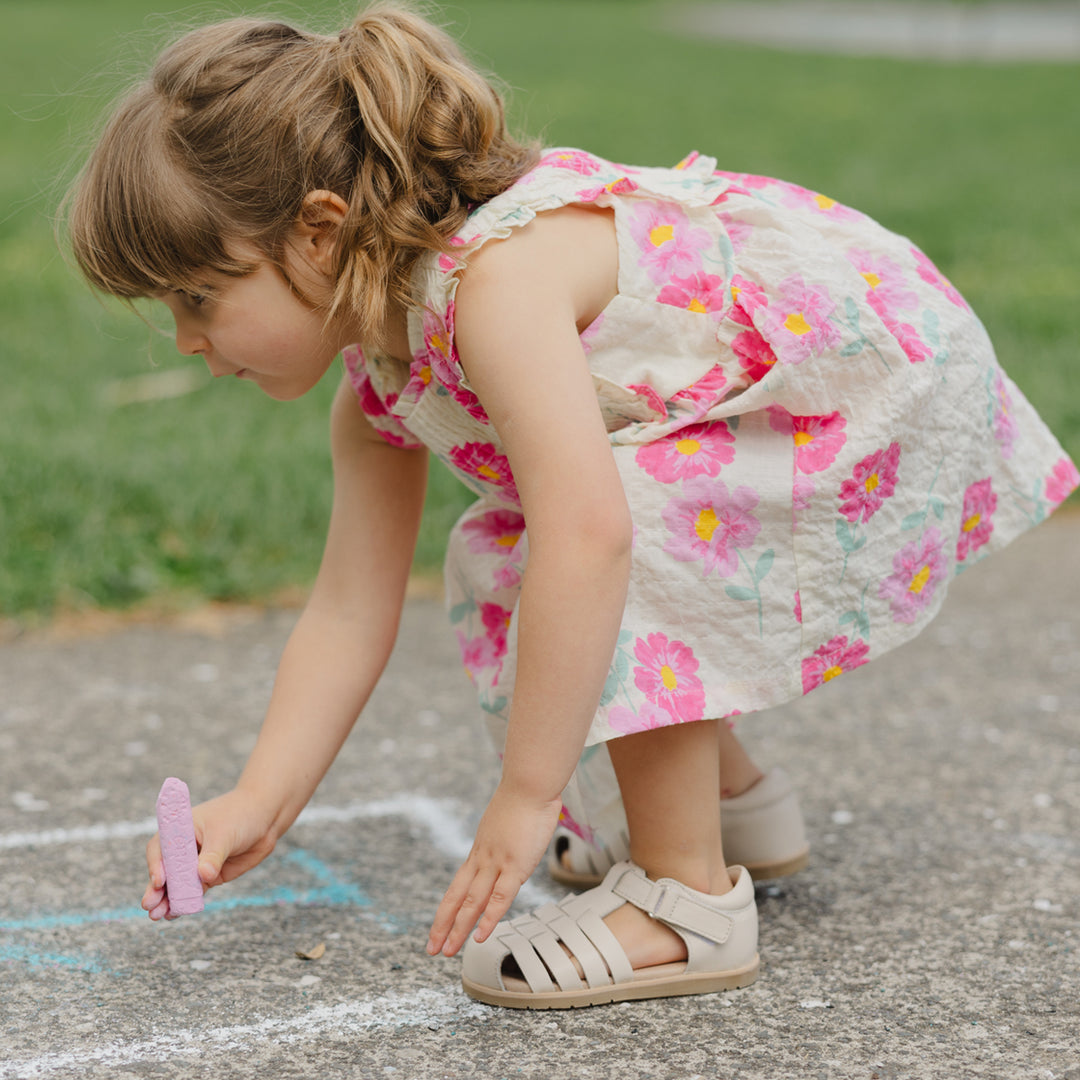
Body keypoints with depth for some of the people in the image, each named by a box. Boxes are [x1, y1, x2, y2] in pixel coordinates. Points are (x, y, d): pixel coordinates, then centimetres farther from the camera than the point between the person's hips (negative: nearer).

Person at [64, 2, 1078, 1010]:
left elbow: (589, 536, -43)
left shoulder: (497, 279, -34)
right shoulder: (375, 393, -4)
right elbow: (350, 608, 0)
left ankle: (691, 898, -13)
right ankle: (729, 795, 29)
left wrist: (527, 795, -38)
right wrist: (259, 803, -9)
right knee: (503, 565, 9)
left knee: (590, 540, -26)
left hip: (896, 388, -9)